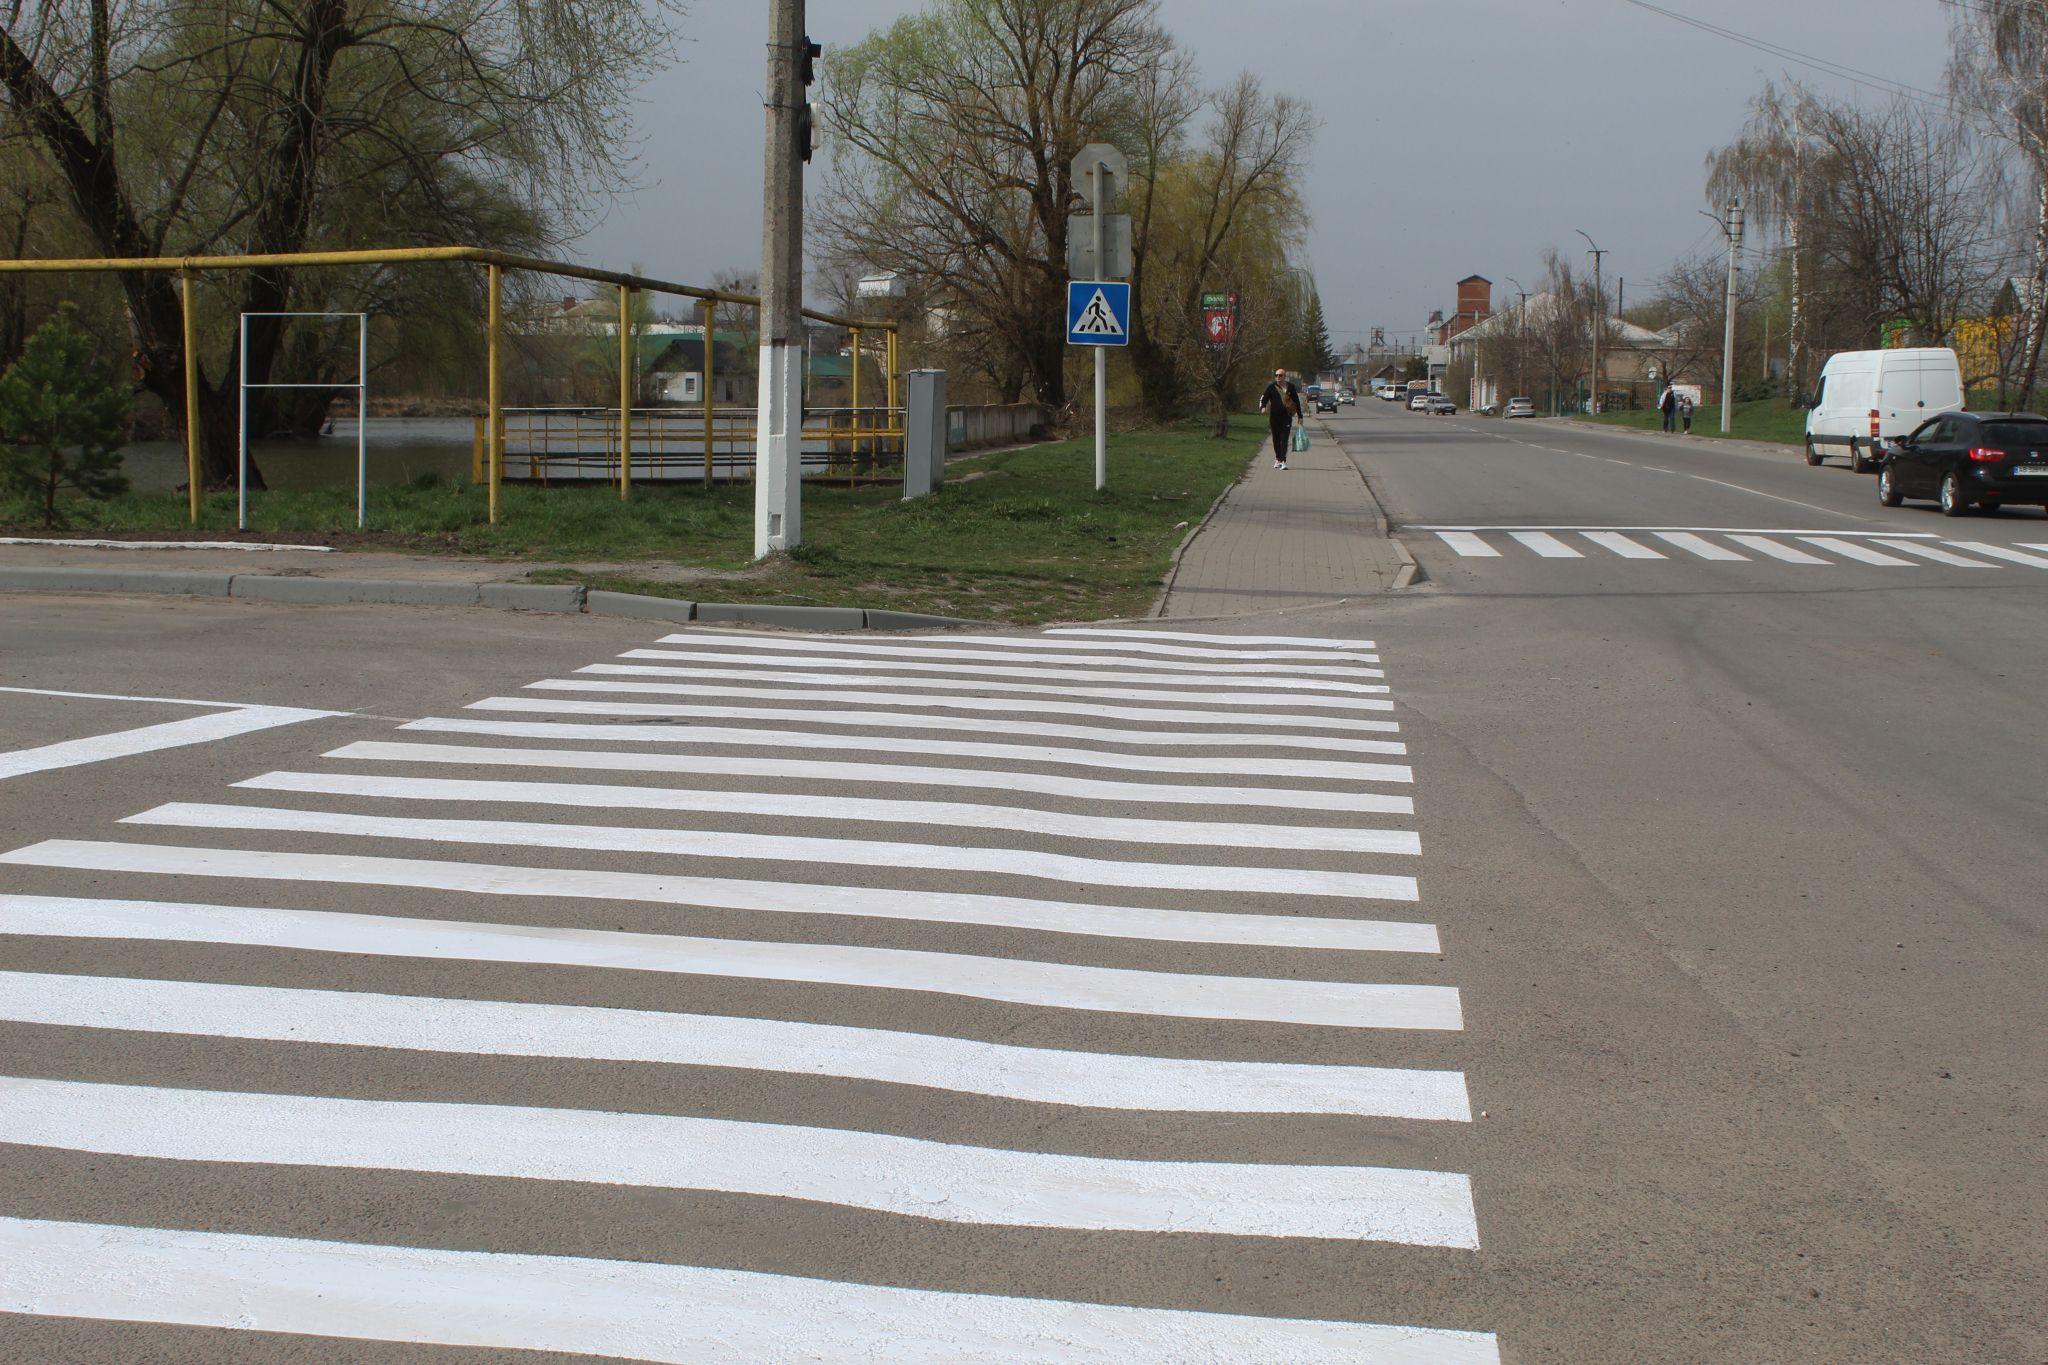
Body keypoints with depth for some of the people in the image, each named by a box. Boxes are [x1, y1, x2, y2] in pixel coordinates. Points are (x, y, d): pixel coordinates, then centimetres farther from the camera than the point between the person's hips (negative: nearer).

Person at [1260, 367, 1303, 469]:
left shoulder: (1290, 387, 4)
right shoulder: (1271, 387, 2)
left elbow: (1297, 401, 10)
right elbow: (1264, 398, 1)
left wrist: (1300, 416, 10)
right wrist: (1263, 407, -22)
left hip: (1286, 417, -2)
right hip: (1274, 416, 2)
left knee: (1284, 439, -11)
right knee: (1276, 439, 11)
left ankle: (1283, 461, -16)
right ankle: (1278, 459, 27)